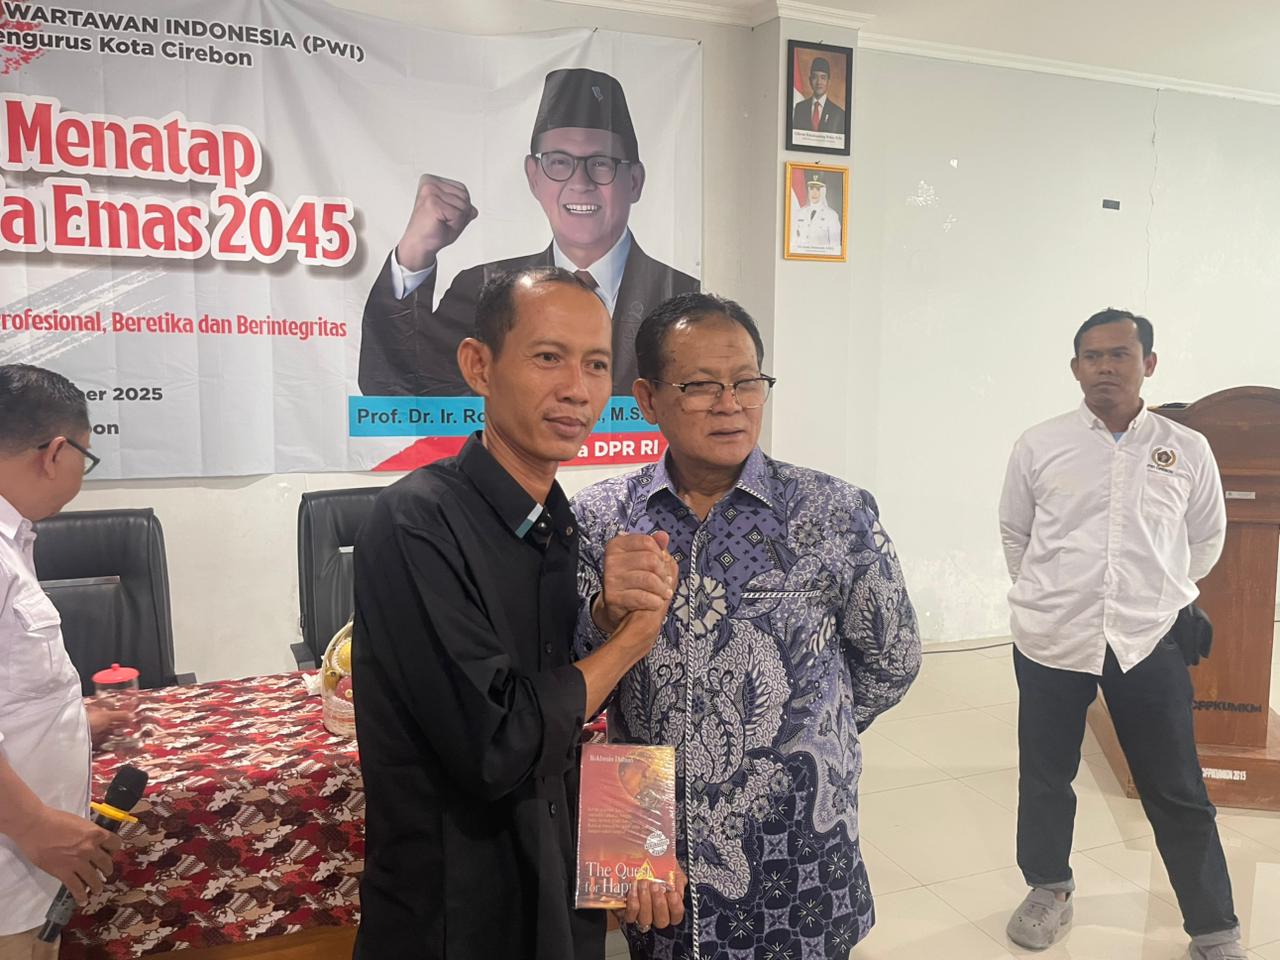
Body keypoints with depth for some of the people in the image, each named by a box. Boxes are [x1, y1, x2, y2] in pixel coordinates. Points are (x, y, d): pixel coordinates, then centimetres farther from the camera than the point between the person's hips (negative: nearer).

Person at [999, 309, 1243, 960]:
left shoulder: (1187, 450, 1)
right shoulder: (1038, 447, -2)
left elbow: (1206, 540, 15)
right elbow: (1014, 534, 11)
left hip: (1149, 643, 0)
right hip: (1051, 639, 0)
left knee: (1176, 790, 9)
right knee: (1045, 776, 13)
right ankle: (1049, 889, 36)